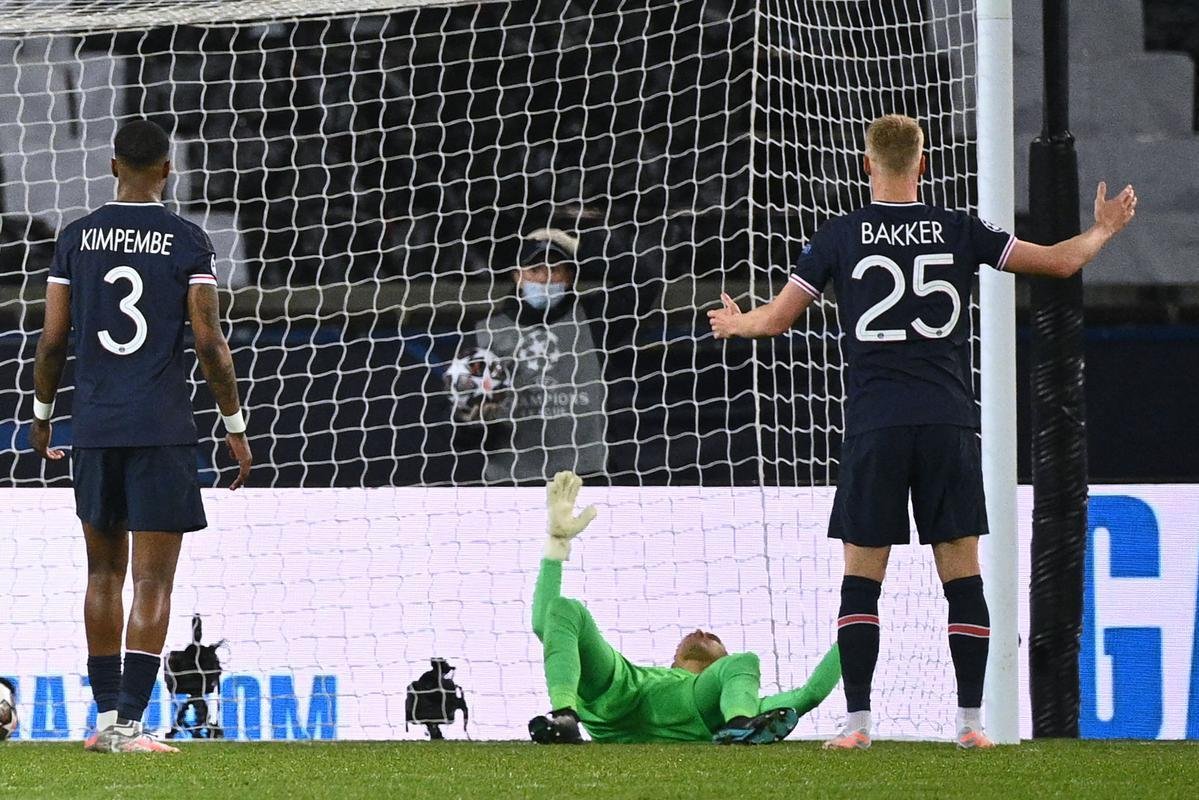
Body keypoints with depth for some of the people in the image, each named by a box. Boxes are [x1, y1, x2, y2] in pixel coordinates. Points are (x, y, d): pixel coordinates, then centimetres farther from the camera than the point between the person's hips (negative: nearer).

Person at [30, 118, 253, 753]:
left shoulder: (76, 238, 4)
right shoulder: (187, 242, -3)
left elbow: (52, 339, 4)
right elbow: (209, 343, -6)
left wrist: (42, 414, 18)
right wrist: (235, 427, 3)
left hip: (95, 429, 3)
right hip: (163, 431, -3)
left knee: (104, 573, 15)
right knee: (153, 582, -3)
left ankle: (105, 715, 17)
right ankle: (128, 724, -11)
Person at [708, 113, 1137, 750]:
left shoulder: (840, 236, 3)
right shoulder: (958, 231, 6)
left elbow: (777, 318, 6)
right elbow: (1060, 262, 10)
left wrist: (734, 323, 29)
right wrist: (1102, 231, 31)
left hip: (874, 428, -1)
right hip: (949, 423, 1)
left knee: (862, 574, 3)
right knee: (961, 572, 5)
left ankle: (856, 720, -5)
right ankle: (970, 720, 1)